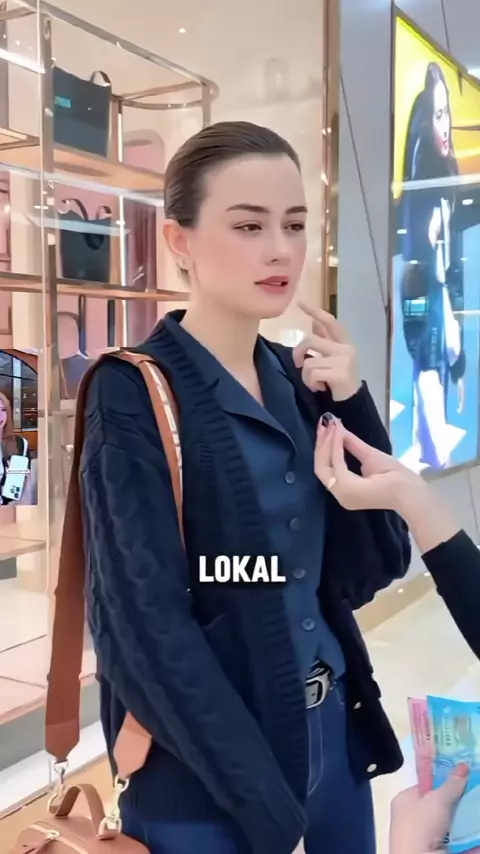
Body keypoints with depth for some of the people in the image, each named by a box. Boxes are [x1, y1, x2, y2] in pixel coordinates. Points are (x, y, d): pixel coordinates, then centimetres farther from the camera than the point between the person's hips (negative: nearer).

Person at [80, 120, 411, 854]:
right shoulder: (135, 395, -15)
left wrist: (353, 404, -9)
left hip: (334, 734, 6)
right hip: (206, 775, -6)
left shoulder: (300, 381, 3)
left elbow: (379, 563, 3)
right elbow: (148, 626, -18)